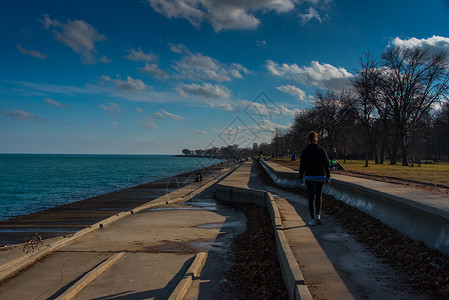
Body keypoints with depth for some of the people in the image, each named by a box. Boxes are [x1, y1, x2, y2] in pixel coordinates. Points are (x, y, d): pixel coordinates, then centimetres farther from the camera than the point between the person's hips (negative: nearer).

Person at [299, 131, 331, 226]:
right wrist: (328, 177, 3)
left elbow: (302, 165, -3)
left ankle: (312, 219, 2)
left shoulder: (305, 151, -4)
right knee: (318, 196, 20)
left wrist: (301, 178, 3)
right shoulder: (321, 150, -4)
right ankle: (317, 215, 13)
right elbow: (326, 164, -3)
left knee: (311, 198, 3)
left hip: (309, 177, -1)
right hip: (320, 176, 1)